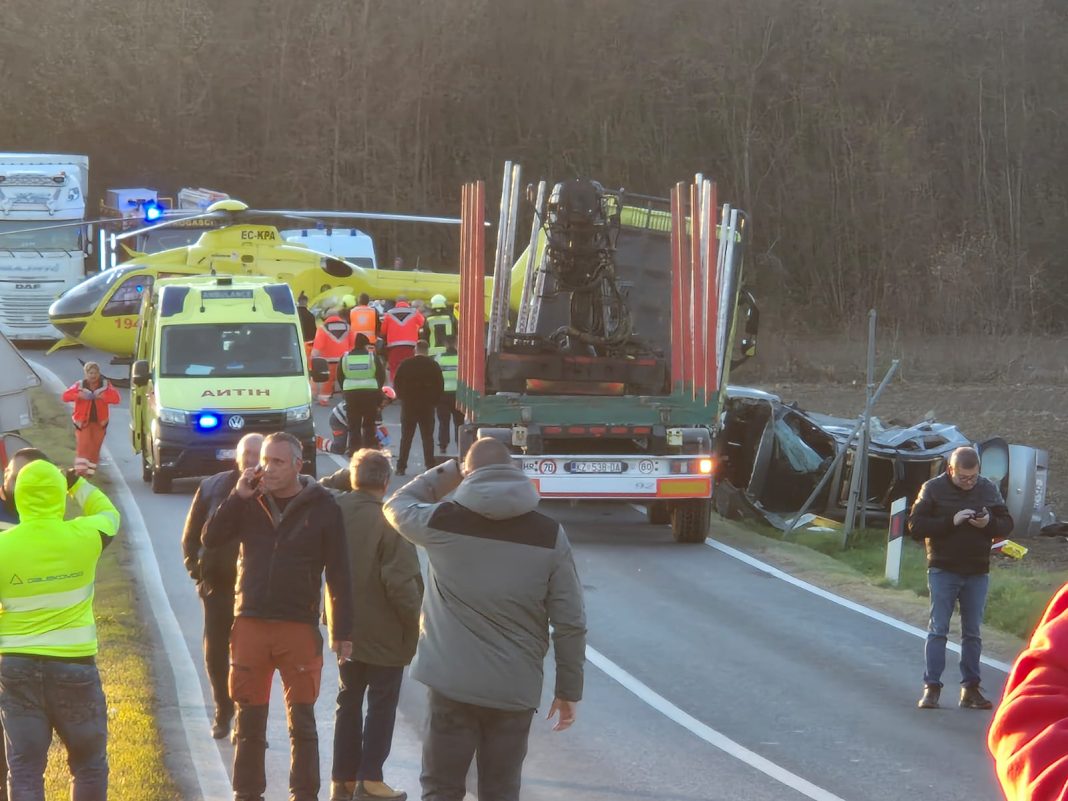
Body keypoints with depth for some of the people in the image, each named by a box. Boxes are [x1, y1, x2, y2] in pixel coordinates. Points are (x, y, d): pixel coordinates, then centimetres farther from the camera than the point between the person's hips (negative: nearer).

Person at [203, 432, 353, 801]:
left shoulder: (322, 507, -3)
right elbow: (211, 539, -4)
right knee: (248, 721, 9)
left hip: (299, 628, -2)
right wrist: (238, 497, -14)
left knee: (301, 722, 4)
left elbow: (338, 573, -1)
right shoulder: (250, 503, 5)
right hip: (250, 625, 2)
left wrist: (342, 631, -3)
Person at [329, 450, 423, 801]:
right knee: (382, 705, 5)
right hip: (384, 631, -6)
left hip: (346, 627, 6)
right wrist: (416, 620, -11)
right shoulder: (388, 521, -21)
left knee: (349, 703, 15)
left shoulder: (335, 511, -3)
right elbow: (401, 581, -22)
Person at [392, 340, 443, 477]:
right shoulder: (433, 365, -3)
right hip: (427, 406, 0)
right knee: (427, 437, 5)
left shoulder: (406, 364, -3)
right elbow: (440, 386, -1)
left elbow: (396, 385, -1)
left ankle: (401, 467, 1)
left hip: (408, 405, 0)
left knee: (406, 437, 4)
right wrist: (434, 401, 10)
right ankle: (430, 466, 1)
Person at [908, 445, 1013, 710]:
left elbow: (1006, 525, 8)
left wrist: (989, 523, -14)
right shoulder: (933, 489, -4)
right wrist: (951, 522, -20)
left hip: (977, 573, 3)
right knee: (938, 629, -4)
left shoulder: (988, 489, 5)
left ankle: (970, 689, 11)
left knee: (972, 632, 6)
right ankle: (931, 687, -3)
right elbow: (915, 525, -10)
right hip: (943, 571, -3)